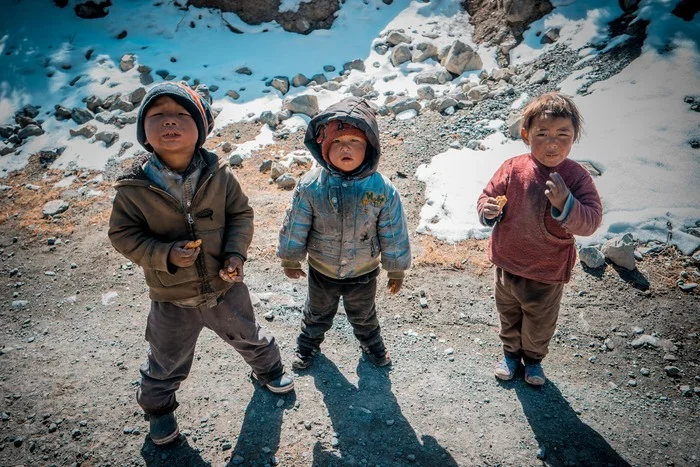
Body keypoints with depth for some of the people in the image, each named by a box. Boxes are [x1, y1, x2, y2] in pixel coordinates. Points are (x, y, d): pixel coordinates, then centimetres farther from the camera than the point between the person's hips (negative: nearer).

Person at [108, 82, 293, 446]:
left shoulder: (219, 176, -15)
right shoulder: (134, 188, -18)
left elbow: (241, 214, -3)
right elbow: (123, 235, -10)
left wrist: (236, 252, -19)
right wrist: (165, 254, -25)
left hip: (226, 287, 2)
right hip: (172, 300, -1)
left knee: (249, 337, 26)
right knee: (166, 362, 20)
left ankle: (267, 369, 58)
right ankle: (157, 406, 51)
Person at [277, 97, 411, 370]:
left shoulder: (382, 190, -24)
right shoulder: (311, 186, -23)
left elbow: (393, 233, -12)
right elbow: (296, 225, -9)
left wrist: (396, 270, -2)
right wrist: (290, 259, 2)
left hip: (364, 273, 0)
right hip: (321, 272, 0)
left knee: (363, 315, 27)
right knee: (318, 313, 28)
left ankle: (371, 344, 58)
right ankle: (308, 343, 58)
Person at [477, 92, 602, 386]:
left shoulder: (577, 177, -17)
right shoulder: (513, 169, -14)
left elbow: (591, 222, -21)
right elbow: (487, 197, -2)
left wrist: (564, 203, -39)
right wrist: (488, 210, -26)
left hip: (547, 274, -1)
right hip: (507, 264, 2)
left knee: (540, 324, 21)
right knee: (509, 315, 25)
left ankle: (533, 358, 51)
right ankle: (511, 352, 52)